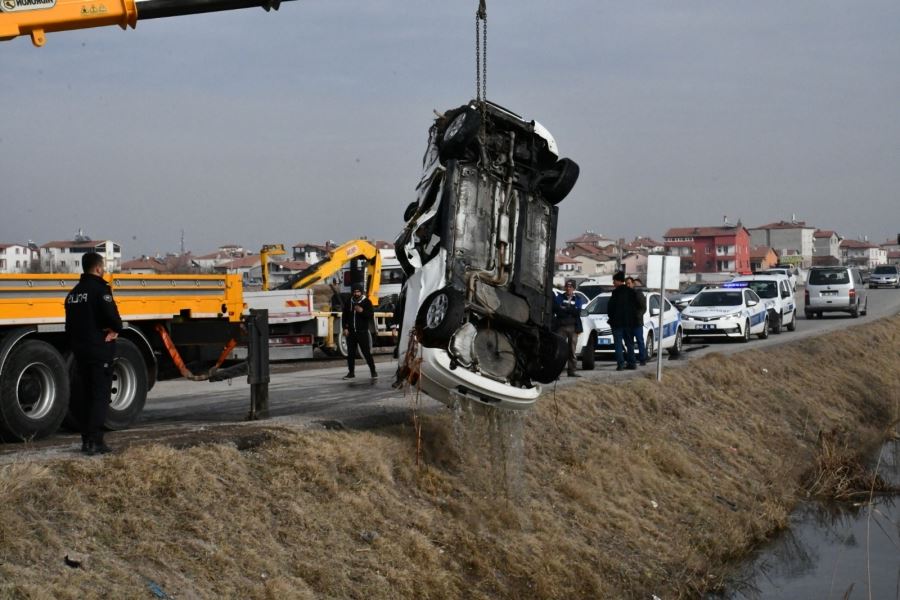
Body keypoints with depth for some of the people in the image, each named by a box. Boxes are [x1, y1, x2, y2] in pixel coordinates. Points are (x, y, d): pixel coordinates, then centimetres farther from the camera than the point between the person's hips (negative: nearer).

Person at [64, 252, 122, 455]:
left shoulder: (73, 293, 14)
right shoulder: (100, 289, -12)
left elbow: (70, 325, 17)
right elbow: (112, 317, -21)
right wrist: (116, 329, -1)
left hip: (80, 351, 8)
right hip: (100, 349, -8)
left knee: (84, 395, 13)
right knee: (100, 395, -5)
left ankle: (87, 440, 16)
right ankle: (95, 441, -10)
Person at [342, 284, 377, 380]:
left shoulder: (366, 302, 0)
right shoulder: (349, 303, 9)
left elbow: (371, 315, -6)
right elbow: (344, 316, 12)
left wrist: (362, 311, -22)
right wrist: (345, 328, 2)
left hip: (362, 332, -4)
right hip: (351, 332, 4)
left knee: (367, 352, -7)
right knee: (350, 353, 6)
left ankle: (373, 372, -2)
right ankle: (351, 372, 15)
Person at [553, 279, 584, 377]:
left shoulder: (577, 299, 14)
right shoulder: (559, 298, 11)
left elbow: (578, 312, -2)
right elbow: (556, 310, -7)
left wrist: (565, 309, -9)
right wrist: (570, 311, -14)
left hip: (573, 327, 2)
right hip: (561, 326, -2)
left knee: (572, 350, 6)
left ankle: (571, 371, 11)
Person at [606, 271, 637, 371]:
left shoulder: (616, 292, -14)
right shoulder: (631, 292, 7)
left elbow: (610, 307, -12)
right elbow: (635, 305, 11)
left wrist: (611, 318, 3)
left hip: (617, 321, -7)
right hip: (629, 321, 7)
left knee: (618, 343, -3)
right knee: (629, 342, 14)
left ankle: (621, 362, -11)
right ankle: (631, 362, 13)